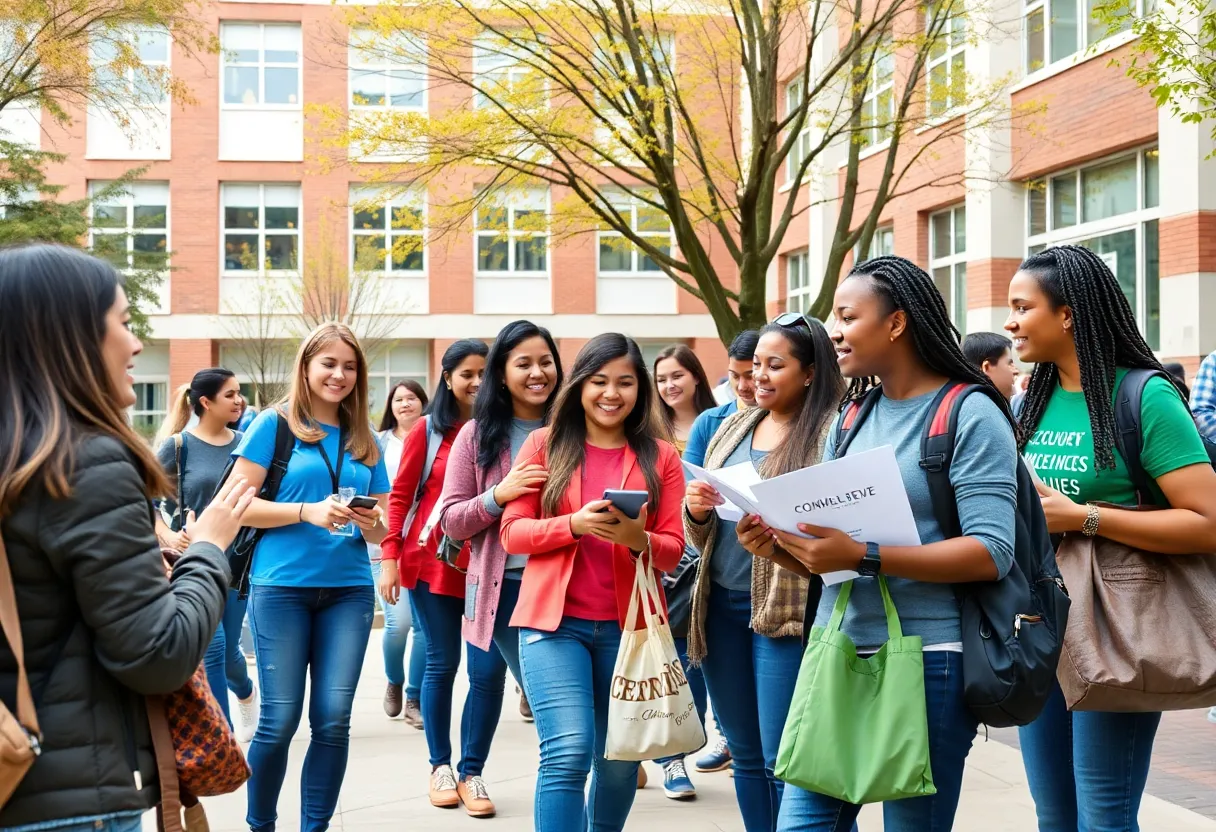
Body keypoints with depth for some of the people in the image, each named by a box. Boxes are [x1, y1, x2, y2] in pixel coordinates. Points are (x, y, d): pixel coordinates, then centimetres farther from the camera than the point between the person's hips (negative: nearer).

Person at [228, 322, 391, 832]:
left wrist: (371, 523, -10)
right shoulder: (275, 423, 0)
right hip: (282, 586, -4)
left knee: (333, 719, 0)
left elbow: (383, 529, 14)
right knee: (280, 720, -2)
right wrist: (309, 511, -17)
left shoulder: (365, 441, 12)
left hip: (349, 589, 4)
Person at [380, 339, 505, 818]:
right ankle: (440, 766, 20)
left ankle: (471, 772, 10)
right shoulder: (428, 430, 2)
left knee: (489, 670, -3)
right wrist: (390, 556, -6)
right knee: (441, 665, 5)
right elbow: (401, 496, 2)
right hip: (434, 562, -1)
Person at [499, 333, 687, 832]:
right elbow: (512, 532, 1)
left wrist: (638, 539, -19)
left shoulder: (660, 456, 5)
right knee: (567, 753, -15)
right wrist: (574, 524, -16)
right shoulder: (544, 444, 4)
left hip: (627, 625, 2)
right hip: (554, 621, -2)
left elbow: (673, 549, 3)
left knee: (619, 760, 11)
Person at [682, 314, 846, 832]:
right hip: (722, 605, 7)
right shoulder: (734, 427, 13)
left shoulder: (832, 431, -7)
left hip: (788, 609, -7)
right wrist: (696, 511, -5)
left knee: (785, 761, -2)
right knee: (746, 754, 15)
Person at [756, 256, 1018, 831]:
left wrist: (863, 557, -23)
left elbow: (991, 554, -17)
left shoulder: (971, 416, -8)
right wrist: (781, 547, -5)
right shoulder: (851, 420, 13)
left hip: (927, 660, -6)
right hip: (837, 653, 6)